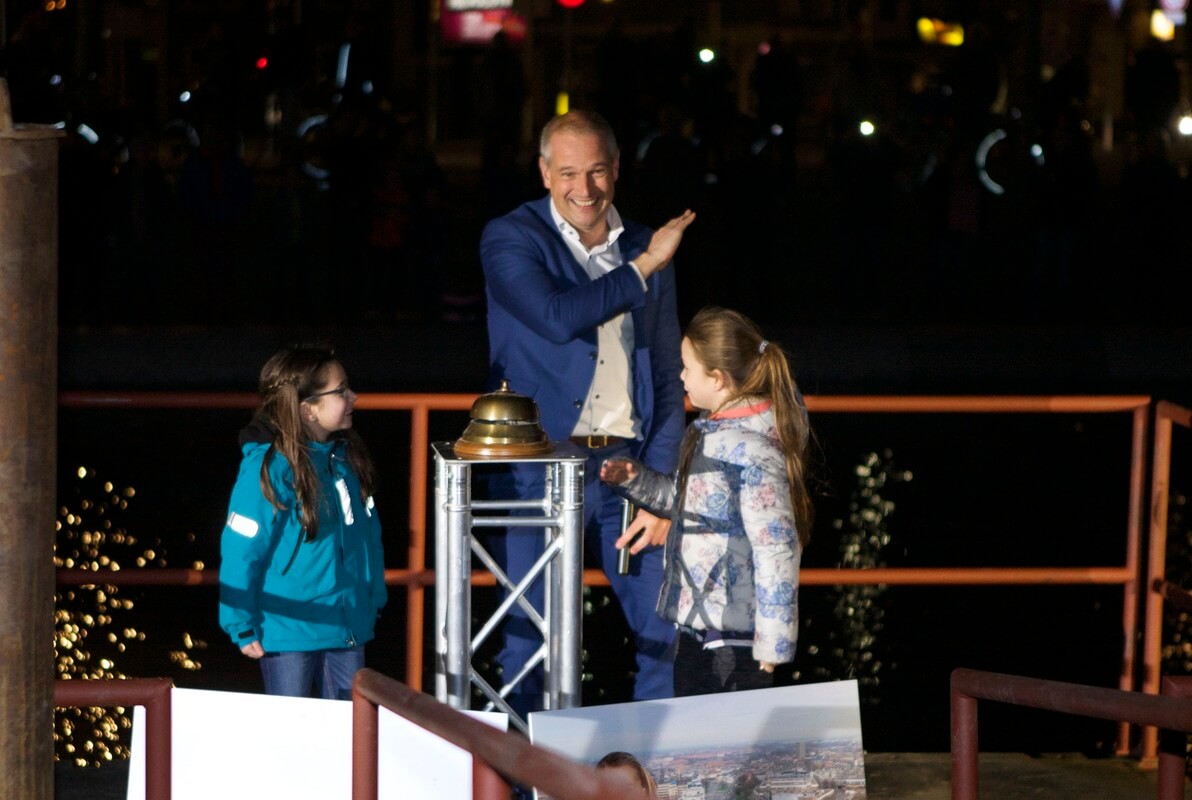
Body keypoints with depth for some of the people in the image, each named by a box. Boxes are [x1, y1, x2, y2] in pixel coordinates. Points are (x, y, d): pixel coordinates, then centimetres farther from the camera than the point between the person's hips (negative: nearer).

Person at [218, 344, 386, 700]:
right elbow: (240, 552, -16)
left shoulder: (346, 456, 3)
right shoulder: (268, 468, -19)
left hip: (348, 628, 7)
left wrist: (374, 601, 13)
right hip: (289, 629, -6)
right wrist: (243, 627, -13)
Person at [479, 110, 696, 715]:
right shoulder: (511, 239, -1)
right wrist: (643, 270, -11)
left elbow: (668, 381, 12)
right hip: (539, 470, -4)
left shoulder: (647, 251, 11)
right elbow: (556, 317, -21)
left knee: (669, 631, 3)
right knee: (529, 638, -1)